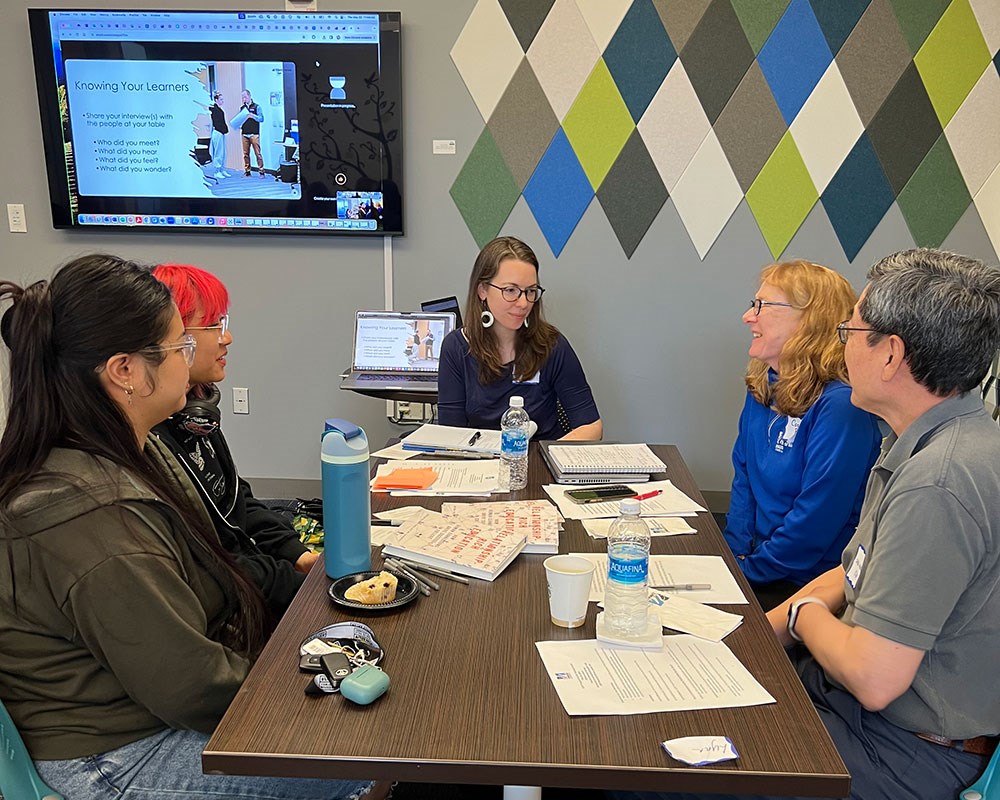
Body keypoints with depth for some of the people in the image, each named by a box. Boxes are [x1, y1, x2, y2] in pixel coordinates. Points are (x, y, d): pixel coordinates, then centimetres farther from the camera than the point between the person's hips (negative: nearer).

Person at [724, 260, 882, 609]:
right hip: (758, 561, 8)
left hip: (809, 585, -8)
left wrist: (747, 570, -13)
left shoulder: (841, 406, -20)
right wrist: (736, 554, 0)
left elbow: (815, 520, -21)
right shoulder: (763, 388, 9)